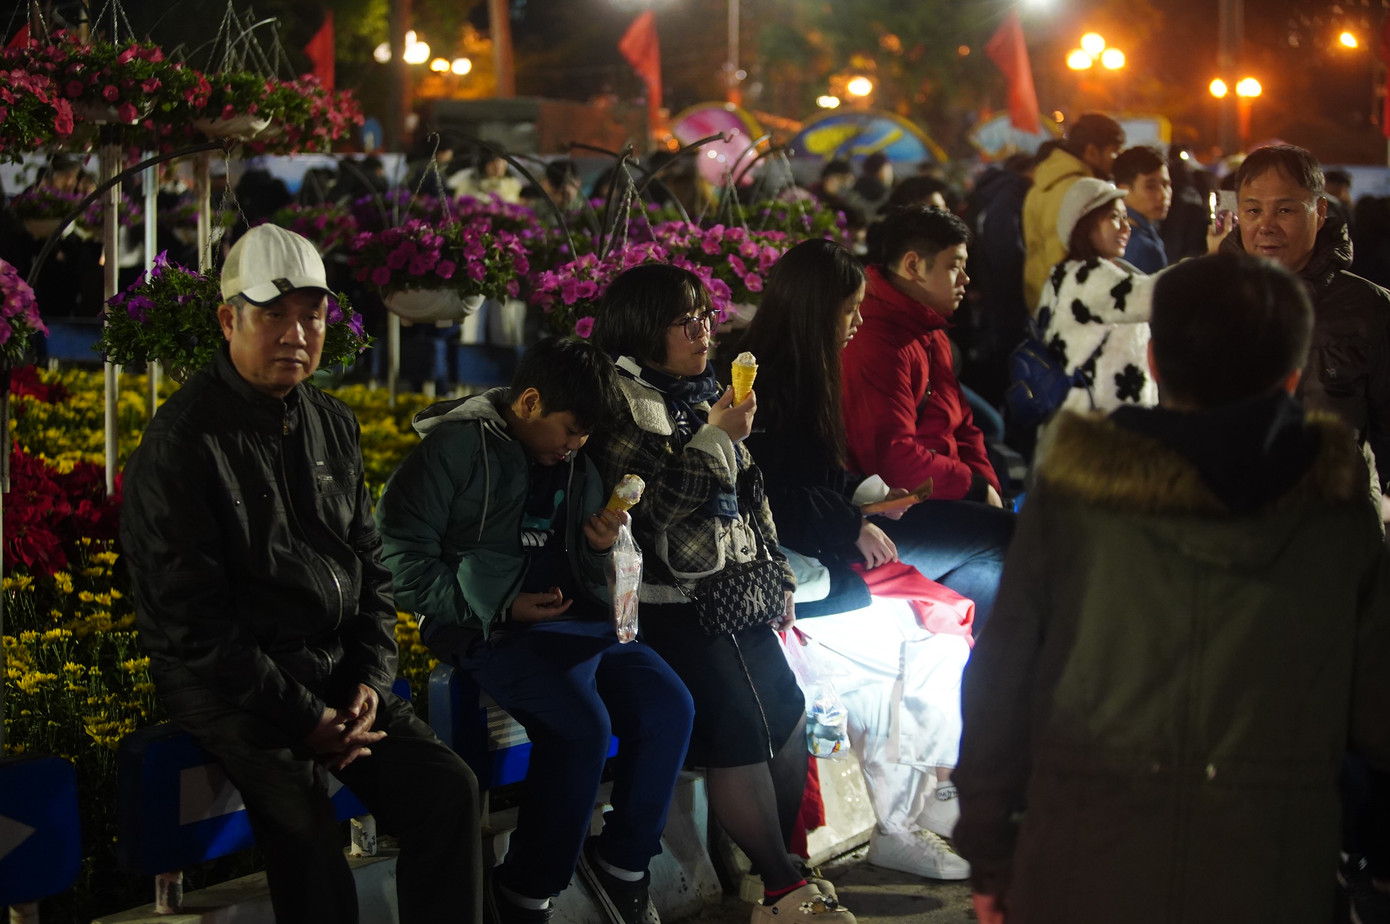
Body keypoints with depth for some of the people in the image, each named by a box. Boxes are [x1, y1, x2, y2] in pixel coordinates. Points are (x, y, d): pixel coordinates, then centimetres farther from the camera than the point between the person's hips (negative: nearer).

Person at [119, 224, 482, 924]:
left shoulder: (332, 425, 13)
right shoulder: (181, 444, -11)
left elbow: (369, 564, 19)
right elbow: (192, 620, -14)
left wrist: (370, 678, 2)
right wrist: (300, 717, -16)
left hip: (336, 670, 7)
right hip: (227, 681, -7)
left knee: (448, 788, -10)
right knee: (306, 826, -31)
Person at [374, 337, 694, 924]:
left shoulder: (573, 461, 17)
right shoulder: (458, 447, -5)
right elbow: (400, 557, -13)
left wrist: (602, 546, 3)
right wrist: (497, 609, -14)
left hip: (572, 613, 7)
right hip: (490, 628, -7)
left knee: (668, 705, -15)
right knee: (581, 724, -30)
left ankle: (621, 863, 4)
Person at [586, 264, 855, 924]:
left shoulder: (704, 392, 15)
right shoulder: (624, 399, -8)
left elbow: (750, 493, 21)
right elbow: (651, 507, -15)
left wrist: (778, 576, 18)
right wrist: (713, 437, -18)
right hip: (673, 603, -8)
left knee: (790, 716, 3)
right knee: (740, 727, -13)